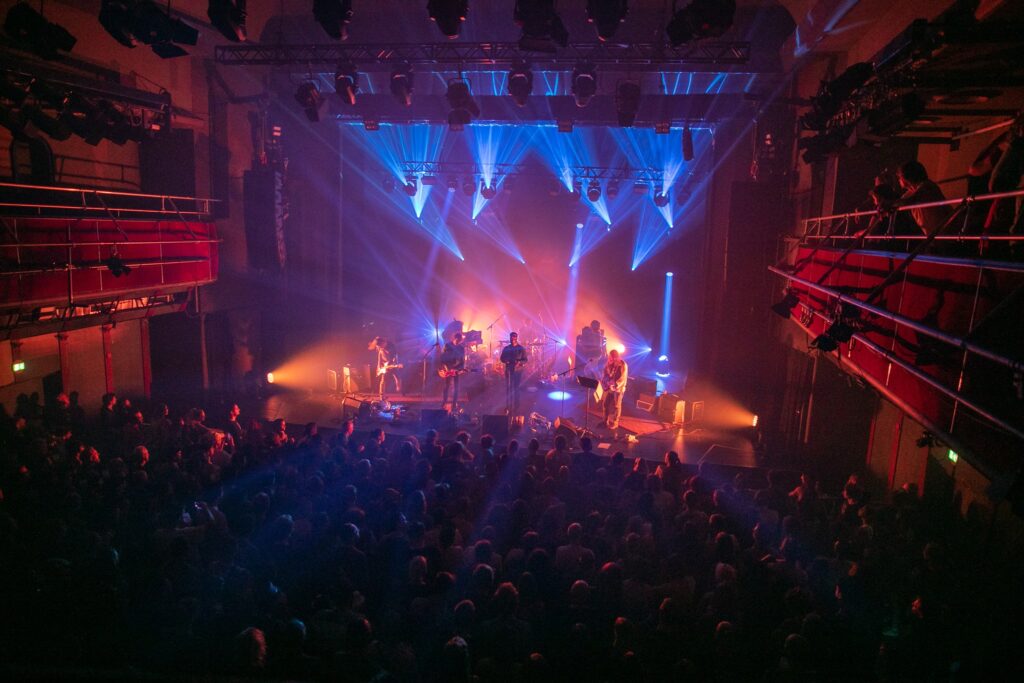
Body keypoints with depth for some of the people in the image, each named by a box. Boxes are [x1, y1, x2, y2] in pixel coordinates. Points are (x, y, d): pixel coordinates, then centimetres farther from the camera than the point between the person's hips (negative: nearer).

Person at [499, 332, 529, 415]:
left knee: (516, 389, -1)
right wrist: (505, 361, -9)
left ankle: (516, 408, 7)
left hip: (518, 371, -2)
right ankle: (508, 406, 11)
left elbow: (525, 360, -2)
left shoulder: (521, 348, -1)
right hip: (508, 370, 2)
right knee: (508, 388, 1)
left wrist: (519, 362, -21)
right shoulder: (506, 348, 7)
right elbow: (502, 358, 13)